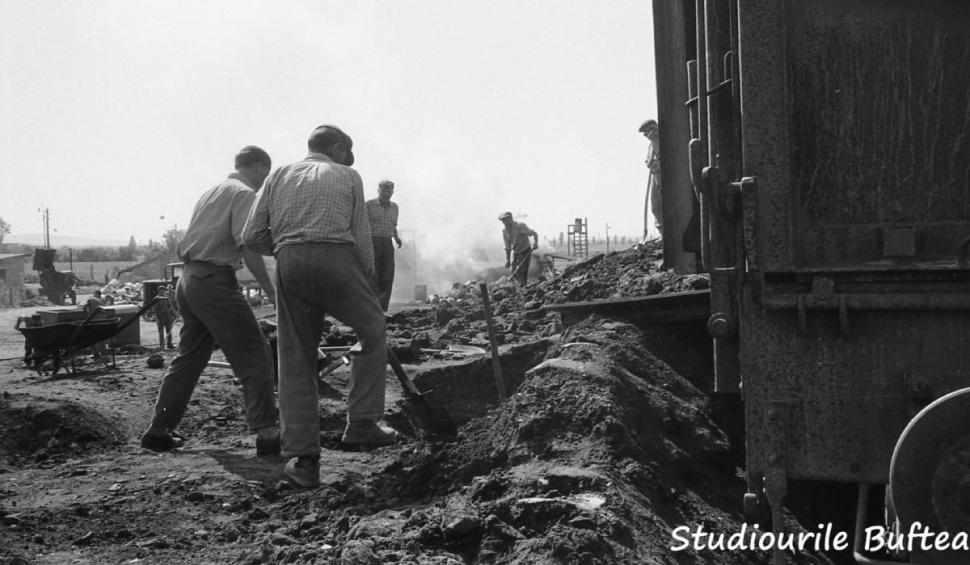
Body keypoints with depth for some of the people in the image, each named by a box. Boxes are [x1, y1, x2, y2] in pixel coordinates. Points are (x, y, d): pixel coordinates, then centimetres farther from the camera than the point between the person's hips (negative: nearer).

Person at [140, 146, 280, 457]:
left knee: (189, 357, 17)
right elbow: (247, 247, -18)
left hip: (188, 278, 9)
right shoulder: (244, 194, -7)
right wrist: (271, 290, -15)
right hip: (214, 280, -9)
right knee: (254, 356, -6)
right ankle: (266, 434, -10)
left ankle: (159, 431, 22)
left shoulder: (212, 191, 21)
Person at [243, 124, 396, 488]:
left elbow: (252, 236, 13)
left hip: (289, 265, 3)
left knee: (295, 361, 8)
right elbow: (362, 240, 9)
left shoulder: (280, 175, 23)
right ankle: (362, 420, 11)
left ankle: (303, 458, 6)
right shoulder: (348, 177, 17)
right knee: (372, 329, 19)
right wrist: (368, 284, 20)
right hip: (336, 258, -3)